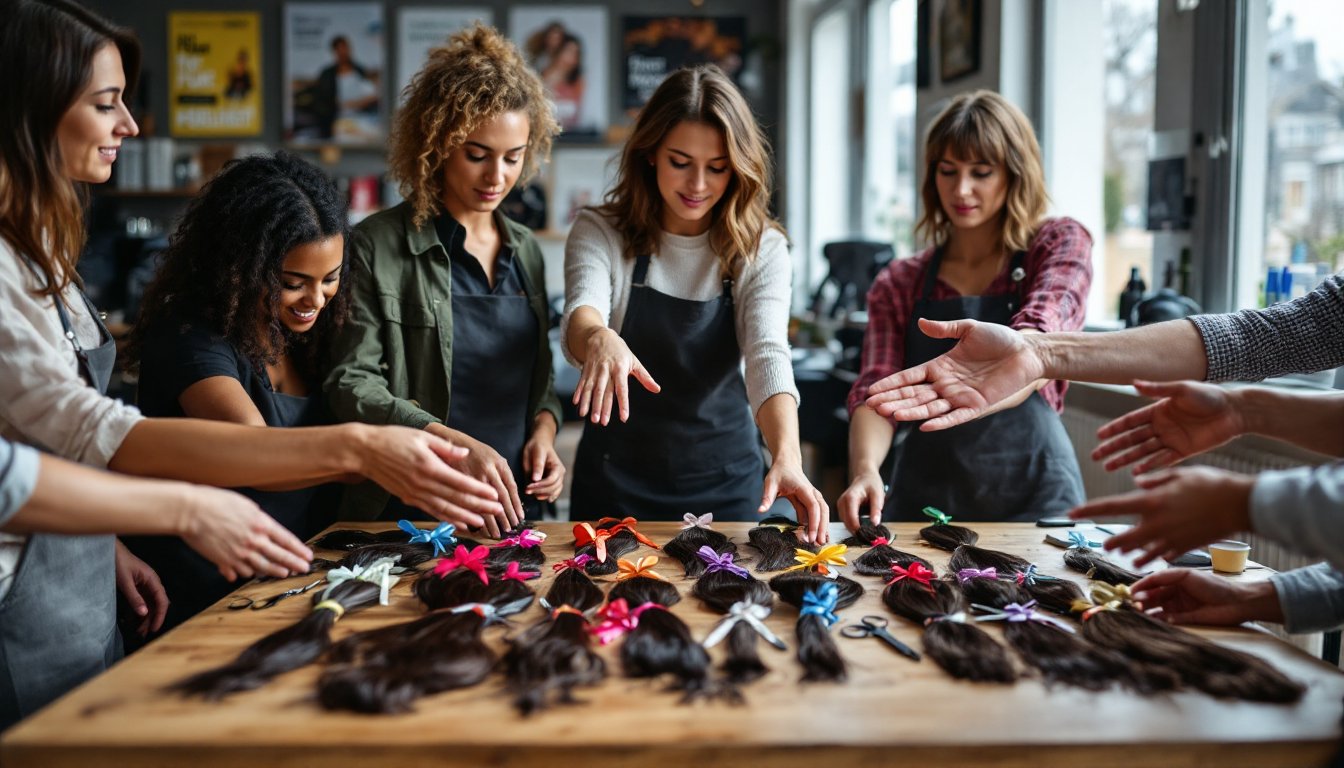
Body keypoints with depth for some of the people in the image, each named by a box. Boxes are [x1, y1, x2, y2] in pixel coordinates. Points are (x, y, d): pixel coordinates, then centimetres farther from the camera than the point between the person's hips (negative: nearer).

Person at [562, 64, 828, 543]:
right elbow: (582, 310, -26)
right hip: (617, 480, -1)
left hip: (725, 483, 1)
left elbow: (767, 353, -19)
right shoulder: (599, 232, -8)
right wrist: (600, 339, -51)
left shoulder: (762, 249, -6)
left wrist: (786, 458, -36)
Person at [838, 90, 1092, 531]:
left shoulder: (1060, 245, 4)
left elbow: (1040, 335, -16)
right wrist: (865, 470, -23)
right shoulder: (899, 284, 10)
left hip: (1032, 496, -2)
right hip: (924, 498, 2)